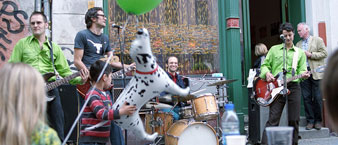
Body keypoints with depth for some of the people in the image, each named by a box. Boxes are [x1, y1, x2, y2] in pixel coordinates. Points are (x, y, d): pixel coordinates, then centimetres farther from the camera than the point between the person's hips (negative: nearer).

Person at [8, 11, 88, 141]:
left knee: (58, 130, 3)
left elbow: (65, 71, 10)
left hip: (50, 88, 2)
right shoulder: (22, 44, 7)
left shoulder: (54, 48, 14)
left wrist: (79, 80, -7)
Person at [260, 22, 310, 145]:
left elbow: (302, 69, 10)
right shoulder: (274, 49, 14)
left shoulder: (300, 52, 16)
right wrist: (267, 73, -9)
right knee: (273, 119, -8)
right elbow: (264, 65, 13)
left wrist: (303, 74, -13)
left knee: (294, 120, 3)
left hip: (293, 86, 1)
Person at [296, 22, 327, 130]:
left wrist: (310, 55, -11)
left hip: (315, 73, -4)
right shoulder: (298, 44, 19)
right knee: (306, 98, 1)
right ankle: (310, 121, 7)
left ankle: (318, 120, 9)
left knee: (317, 98, -2)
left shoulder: (318, 40, 5)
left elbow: (324, 53, -4)